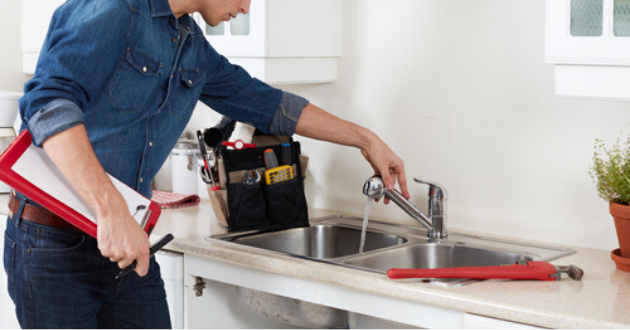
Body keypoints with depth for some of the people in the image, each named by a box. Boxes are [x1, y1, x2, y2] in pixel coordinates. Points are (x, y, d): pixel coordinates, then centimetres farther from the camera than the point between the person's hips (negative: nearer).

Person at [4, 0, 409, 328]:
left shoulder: (192, 47, 12)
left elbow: (264, 103, 21)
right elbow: (49, 101, -28)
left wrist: (366, 140, 24)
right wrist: (111, 211, -36)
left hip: (128, 242, 7)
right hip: (54, 242, -7)